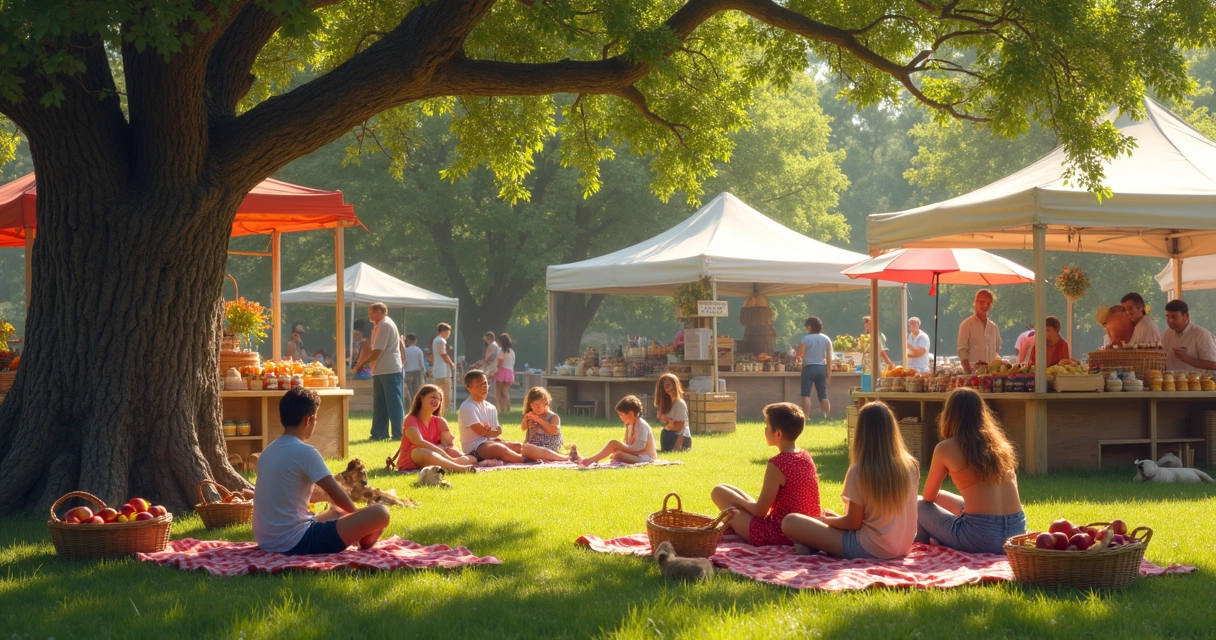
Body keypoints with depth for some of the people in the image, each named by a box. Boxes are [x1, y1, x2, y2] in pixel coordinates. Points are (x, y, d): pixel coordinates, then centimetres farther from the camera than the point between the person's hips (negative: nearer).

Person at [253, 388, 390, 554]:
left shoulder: (268, 452, 12)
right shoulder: (305, 452, -14)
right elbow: (338, 495, -7)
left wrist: (325, 495, 30)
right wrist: (356, 514, 11)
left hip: (267, 542, 10)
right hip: (296, 543, -10)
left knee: (337, 514, 36)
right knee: (380, 513, -5)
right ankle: (364, 543, 23)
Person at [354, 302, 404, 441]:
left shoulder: (385, 325, -14)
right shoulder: (379, 326, 18)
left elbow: (377, 352, -18)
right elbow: (374, 350, 20)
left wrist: (361, 364, -10)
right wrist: (361, 363, 11)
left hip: (389, 371, -10)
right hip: (380, 371, 10)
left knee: (394, 403, -7)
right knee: (379, 404, 11)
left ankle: (398, 433, -5)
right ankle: (378, 433, 15)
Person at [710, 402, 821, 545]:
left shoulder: (777, 464, -21)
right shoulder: (806, 457, 2)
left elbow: (760, 511, -15)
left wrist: (741, 501, 3)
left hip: (777, 534, -9)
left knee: (719, 492, 2)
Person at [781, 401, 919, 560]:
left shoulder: (860, 471, -15)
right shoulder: (911, 466, 0)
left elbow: (853, 523, -9)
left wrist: (826, 519, 11)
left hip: (870, 549, -6)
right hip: (902, 547, 6)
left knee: (790, 522, -2)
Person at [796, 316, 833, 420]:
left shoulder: (806, 339, -9)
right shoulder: (826, 339, 4)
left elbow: (799, 356, -10)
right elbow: (829, 358, 2)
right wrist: (829, 373, 7)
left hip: (809, 368, -4)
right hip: (821, 368, 4)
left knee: (806, 395, -4)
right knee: (823, 395, 9)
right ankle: (827, 418, 6)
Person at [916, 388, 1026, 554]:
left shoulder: (946, 448, 0)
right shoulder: (999, 442, 15)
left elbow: (929, 497, 13)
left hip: (980, 537, -6)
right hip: (1016, 533, 6)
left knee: (919, 506, 17)